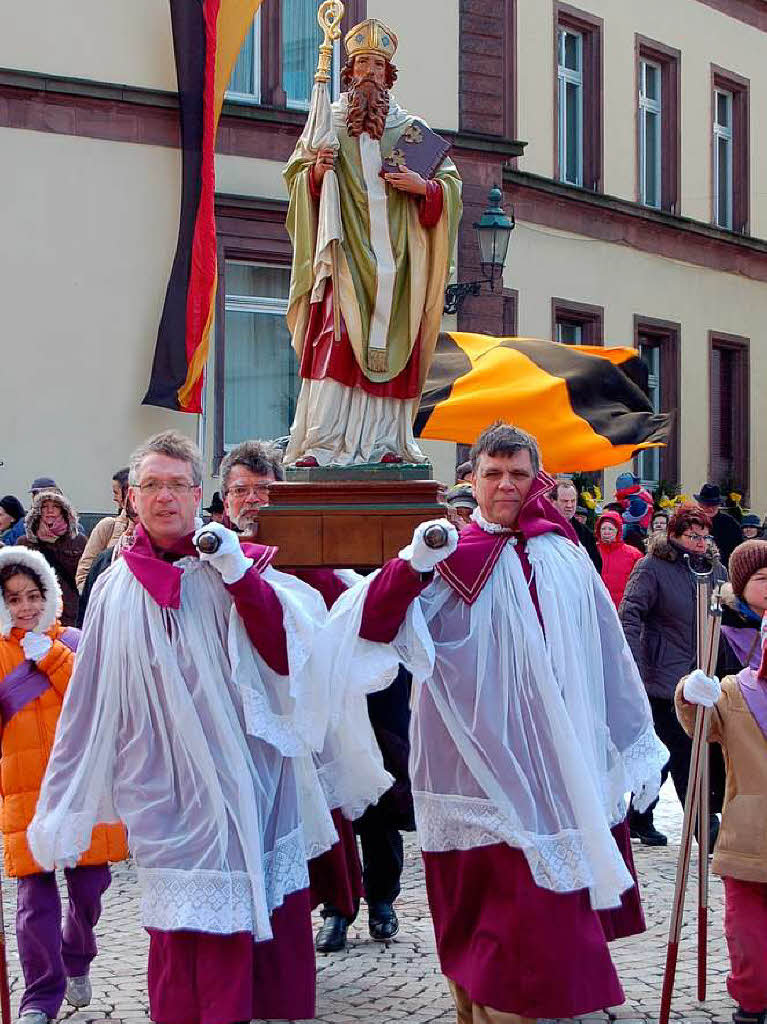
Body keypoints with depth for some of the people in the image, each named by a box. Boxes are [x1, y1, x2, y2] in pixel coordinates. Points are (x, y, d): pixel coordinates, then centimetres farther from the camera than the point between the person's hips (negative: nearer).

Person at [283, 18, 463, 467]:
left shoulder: (411, 129, 13)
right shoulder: (328, 122, 14)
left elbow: (451, 185, 11)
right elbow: (296, 177, 12)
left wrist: (422, 186, -9)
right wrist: (316, 172, -9)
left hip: (393, 258, 1)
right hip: (344, 255, -1)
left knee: (387, 347, -4)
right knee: (335, 343, -13)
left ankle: (383, 441, -1)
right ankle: (323, 443, -17)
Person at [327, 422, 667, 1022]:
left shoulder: (564, 557, 9)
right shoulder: (452, 557, -2)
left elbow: (609, 657, 14)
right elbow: (372, 625, -14)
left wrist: (638, 745, 17)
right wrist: (413, 565, -30)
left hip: (566, 770, 4)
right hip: (487, 771, -4)